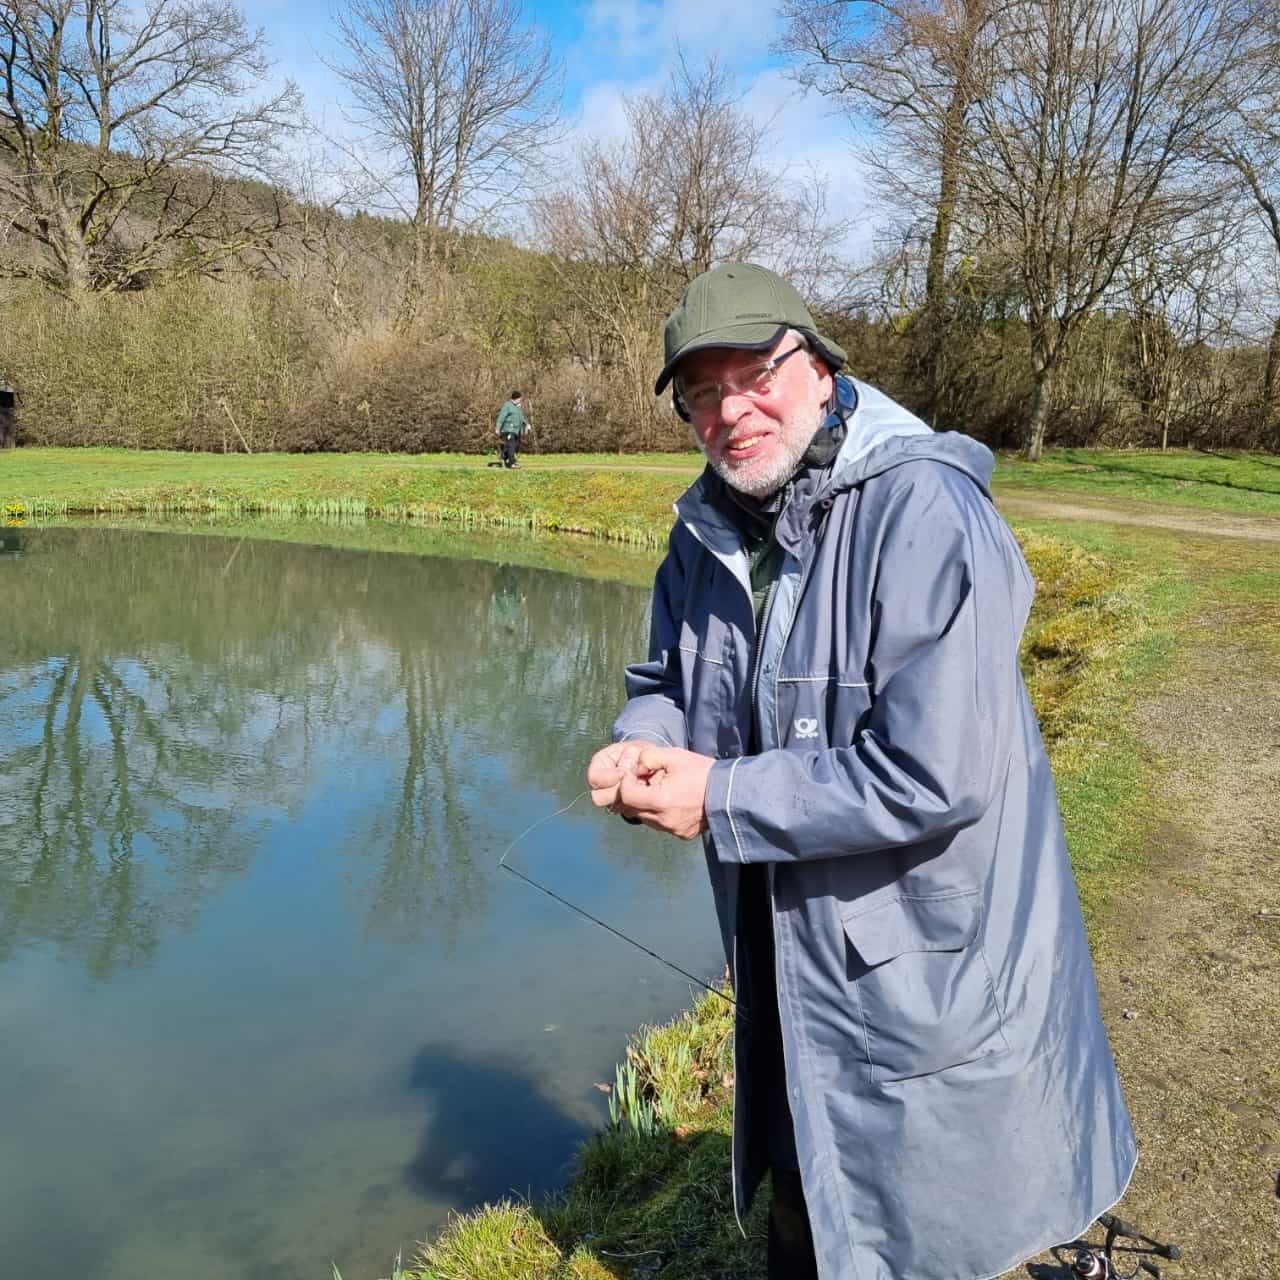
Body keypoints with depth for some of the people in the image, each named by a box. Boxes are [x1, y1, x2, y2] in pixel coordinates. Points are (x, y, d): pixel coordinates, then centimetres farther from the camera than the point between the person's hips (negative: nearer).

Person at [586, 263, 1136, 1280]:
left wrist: (719, 799, -23)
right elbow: (666, 679, 14)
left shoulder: (925, 517, -26)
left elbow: (934, 775, -31)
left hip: (923, 976, -7)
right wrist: (643, 746, -11)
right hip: (790, 957, 7)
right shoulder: (710, 527, 0)